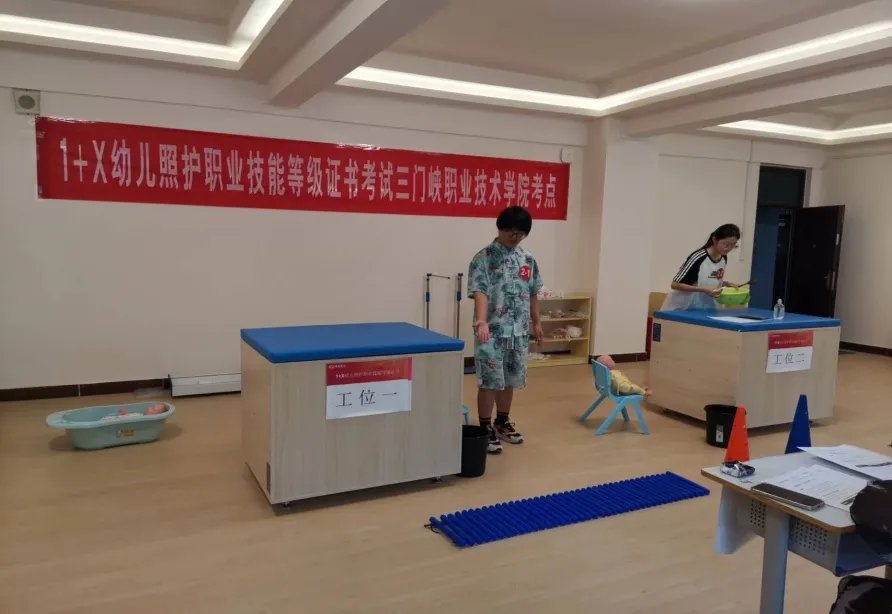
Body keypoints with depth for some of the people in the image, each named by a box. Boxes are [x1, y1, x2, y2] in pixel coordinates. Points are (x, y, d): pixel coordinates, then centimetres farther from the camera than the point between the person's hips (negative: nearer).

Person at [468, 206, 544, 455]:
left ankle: (502, 423, 31)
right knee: (490, 381, -1)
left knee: (510, 380, 15)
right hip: (492, 332, -6)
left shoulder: (528, 259, 9)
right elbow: (479, 292, -21)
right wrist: (481, 321, -34)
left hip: (519, 331, 6)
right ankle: (485, 429, 11)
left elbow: (532, 293, 17)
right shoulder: (484, 258, -10)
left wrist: (537, 322, 18)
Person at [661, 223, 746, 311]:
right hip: (682, 308, -7)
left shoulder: (724, 259, 0)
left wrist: (727, 284, -2)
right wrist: (704, 290, -28)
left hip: (705, 309, 7)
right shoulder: (698, 258, -22)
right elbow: (675, 284, -21)